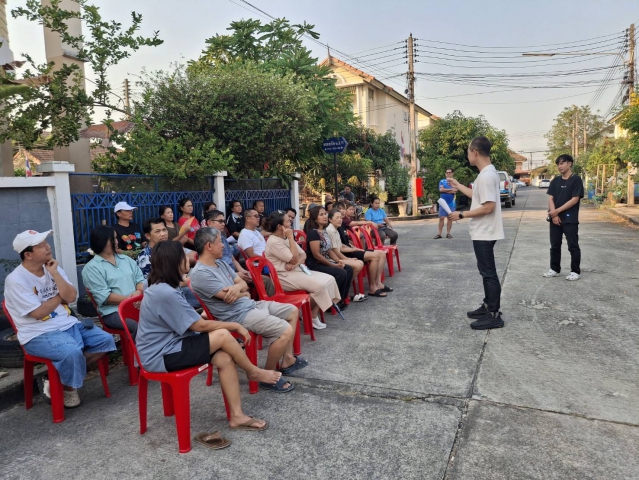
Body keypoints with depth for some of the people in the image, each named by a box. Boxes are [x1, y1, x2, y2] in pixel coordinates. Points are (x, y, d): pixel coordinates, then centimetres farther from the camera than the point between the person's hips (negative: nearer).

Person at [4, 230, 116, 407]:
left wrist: (54, 273, -11)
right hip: (39, 334, -7)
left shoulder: (53, 268, 7)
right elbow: (38, 313, -17)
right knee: (72, 352, -33)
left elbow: (71, 297, -4)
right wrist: (60, 296, -3)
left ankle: (61, 378, 0)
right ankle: (67, 389, -1)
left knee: (106, 340, -7)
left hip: (68, 324, 7)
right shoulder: (15, 280, -12)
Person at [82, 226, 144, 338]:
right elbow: (104, 296, -10)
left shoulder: (126, 259, 19)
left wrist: (139, 291, -6)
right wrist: (128, 299, -15)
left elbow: (140, 279, 16)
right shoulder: (91, 268, -1)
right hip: (113, 312, -6)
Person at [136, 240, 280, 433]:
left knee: (224, 359, -9)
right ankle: (254, 372, 6)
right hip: (160, 357, -9)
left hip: (168, 346, 9)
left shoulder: (162, 288, 6)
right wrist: (236, 325, -9)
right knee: (223, 335, -19)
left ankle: (237, 416, -2)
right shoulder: (165, 293, -25)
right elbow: (200, 326, -20)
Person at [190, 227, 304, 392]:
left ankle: (287, 360, 21)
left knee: (293, 311, 16)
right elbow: (228, 297, -23)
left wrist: (237, 287, -16)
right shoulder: (200, 273, -20)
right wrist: (242, 293, 0)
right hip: (237, 315, -10)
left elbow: (244, 284, 9)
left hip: (250, 304, 10)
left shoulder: (220, 263, 11)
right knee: (286, 331, -23)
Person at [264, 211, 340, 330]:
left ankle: (313, 315, -3)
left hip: (297, 271, 9)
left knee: (329, 280, -6)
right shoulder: (273, 242, -17)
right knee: (320, 285, -24)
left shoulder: (286, 238, 12)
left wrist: (295, 264, -14)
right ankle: (310, 316, 0)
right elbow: (294, 259, -20)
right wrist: (291, 238, -17)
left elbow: (303, 255, 9)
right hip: (285, 277, -9)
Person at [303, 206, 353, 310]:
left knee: (349, 269, 0)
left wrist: (338, 261, -1)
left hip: (325, 261, 9)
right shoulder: (313, 232, -18)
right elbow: (316, 255, -22)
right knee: (341, 273, -21)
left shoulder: (324, 231, 11)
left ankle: (342, 298, 9)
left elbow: (329, 249, 16)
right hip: (315, 264, -9)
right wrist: (333, 265, -16)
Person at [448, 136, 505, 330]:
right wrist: (458, 185, 29)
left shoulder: (487, 175, -22)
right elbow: (477, 196, 23)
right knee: (486, 271, 18)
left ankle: (494, 315, 6)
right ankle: (488, 306, 31)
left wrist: (461, 215, -19)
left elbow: (488, 207, -26)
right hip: (482, 232, 11)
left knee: (488, 272, -3)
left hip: (484, 233, -11)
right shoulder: (486, 173, 11)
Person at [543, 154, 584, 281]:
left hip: (570, 219, -5)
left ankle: (576, 271, 11)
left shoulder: (576, 180, -5)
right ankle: (554, 269, 22)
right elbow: (550, 198, 4)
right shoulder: (555, 180, 10)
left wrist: (557, 211, -16)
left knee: (573, 246, 2)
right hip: (555, 218, 5)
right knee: (555, 245, 11)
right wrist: (554, 215, -10)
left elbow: (575, 199, -12)